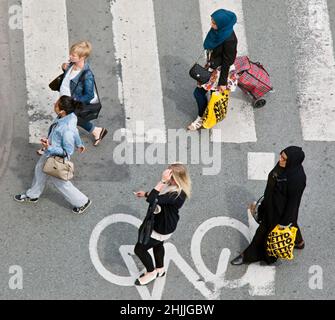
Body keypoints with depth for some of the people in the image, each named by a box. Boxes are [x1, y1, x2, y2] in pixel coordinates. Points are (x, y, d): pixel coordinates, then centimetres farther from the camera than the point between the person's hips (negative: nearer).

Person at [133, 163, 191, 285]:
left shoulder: (177, 194, -40)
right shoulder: (173, 186, -10)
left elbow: (152, 200, -47)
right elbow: (161, 195, 13)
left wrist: (162, 181, -47)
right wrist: (145, 194, 12)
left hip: (163, 228, -9)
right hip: (161, 222, 9)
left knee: (139, 249, 4)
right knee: (158, 244, 32)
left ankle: (151, 273, 28)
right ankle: (160, 269, 56)